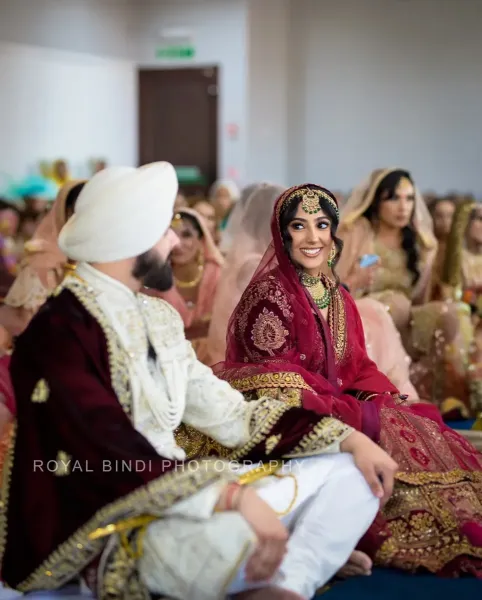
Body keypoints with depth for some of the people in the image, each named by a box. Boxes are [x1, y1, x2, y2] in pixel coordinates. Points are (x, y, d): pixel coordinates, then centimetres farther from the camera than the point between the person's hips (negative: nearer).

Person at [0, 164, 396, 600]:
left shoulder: (158, 317, 12)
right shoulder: (58, 331, -14)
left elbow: (229, 414, 13)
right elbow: (111, 456, -26)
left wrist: (349, 437, 4)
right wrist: (233, 495, -34)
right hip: (108, 531, -9)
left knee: (351, 471, 2)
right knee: (241, 541, -40)